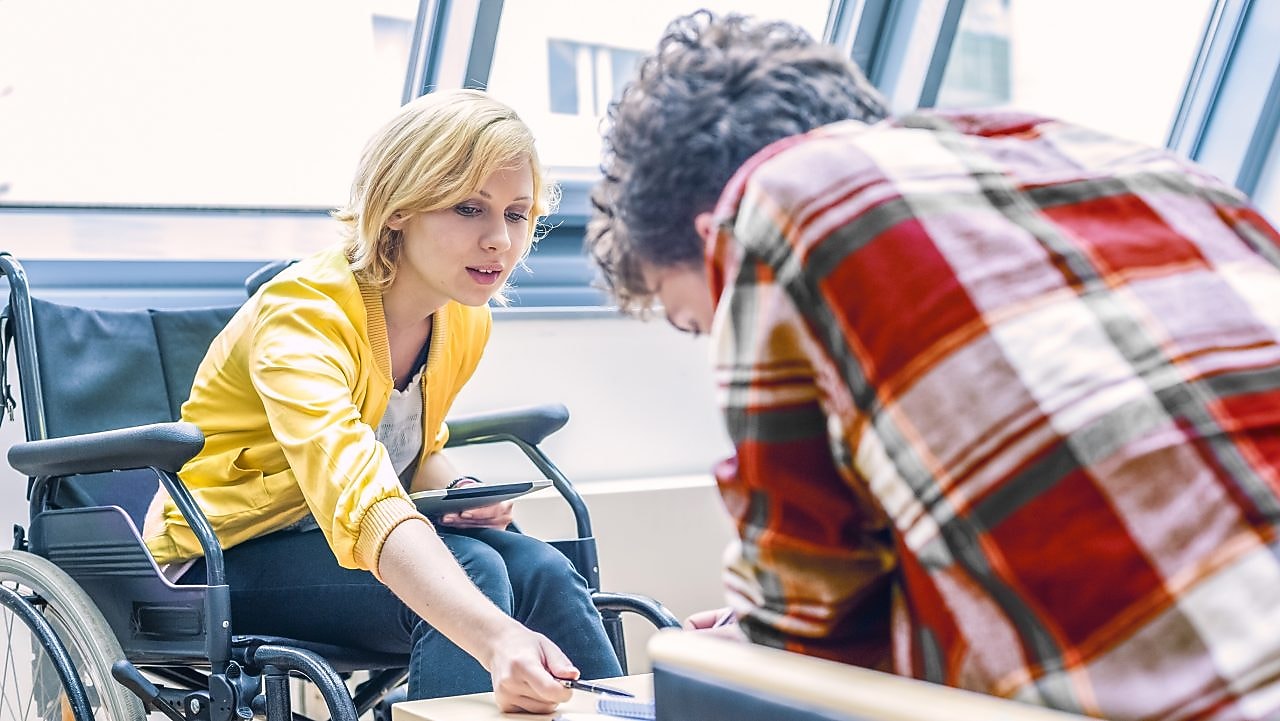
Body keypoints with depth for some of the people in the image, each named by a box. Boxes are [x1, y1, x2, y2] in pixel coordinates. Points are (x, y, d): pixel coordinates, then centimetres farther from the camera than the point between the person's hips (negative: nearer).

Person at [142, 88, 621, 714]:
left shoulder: (466, 320, -2)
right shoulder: (303, 311, -27)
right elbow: (360, 501, -44)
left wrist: (460, 492, -7)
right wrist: (496, 638, -58)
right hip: (230, 557, -6)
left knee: (541, 570, -21)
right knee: (473, 569, -30)